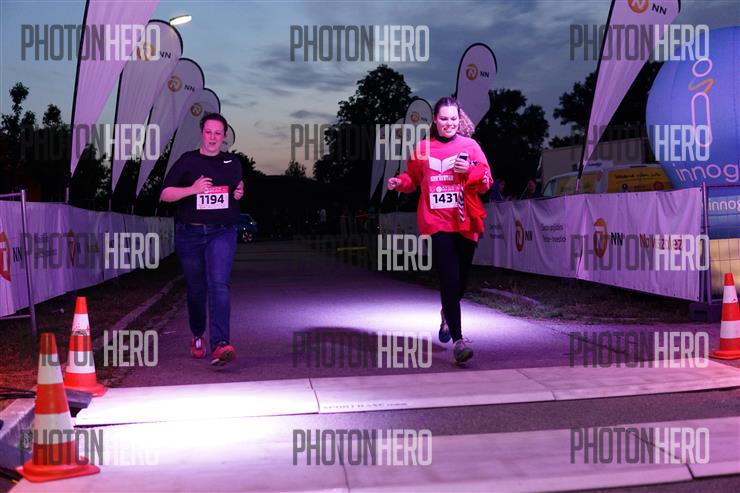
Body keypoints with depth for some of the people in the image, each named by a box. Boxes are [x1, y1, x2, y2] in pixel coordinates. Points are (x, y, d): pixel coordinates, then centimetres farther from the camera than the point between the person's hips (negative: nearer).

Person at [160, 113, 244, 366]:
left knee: (219, 284, -19)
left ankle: (220, 345, -27)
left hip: (222, 233, 0)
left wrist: (239, 193, 7)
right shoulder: (187, 161, 3)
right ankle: (197, 336, 34)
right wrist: (193, 189, -19)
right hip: (189, 233, 0)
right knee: (196, 289, 9)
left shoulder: (233, 163, 12)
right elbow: (165, 195, -3)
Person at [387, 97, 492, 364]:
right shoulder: (423, 148, 6)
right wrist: (400, 182, -6)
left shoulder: (470, 146, 6)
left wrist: (470, 171, -15)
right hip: (437, 222, -2)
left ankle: (447, 315, 45)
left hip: (465, 223, 2)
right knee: (449, 279, -13)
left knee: (460, 280, 12)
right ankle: (458, 340, -11)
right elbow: (413, 178, 15)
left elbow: (486, 182, 4)